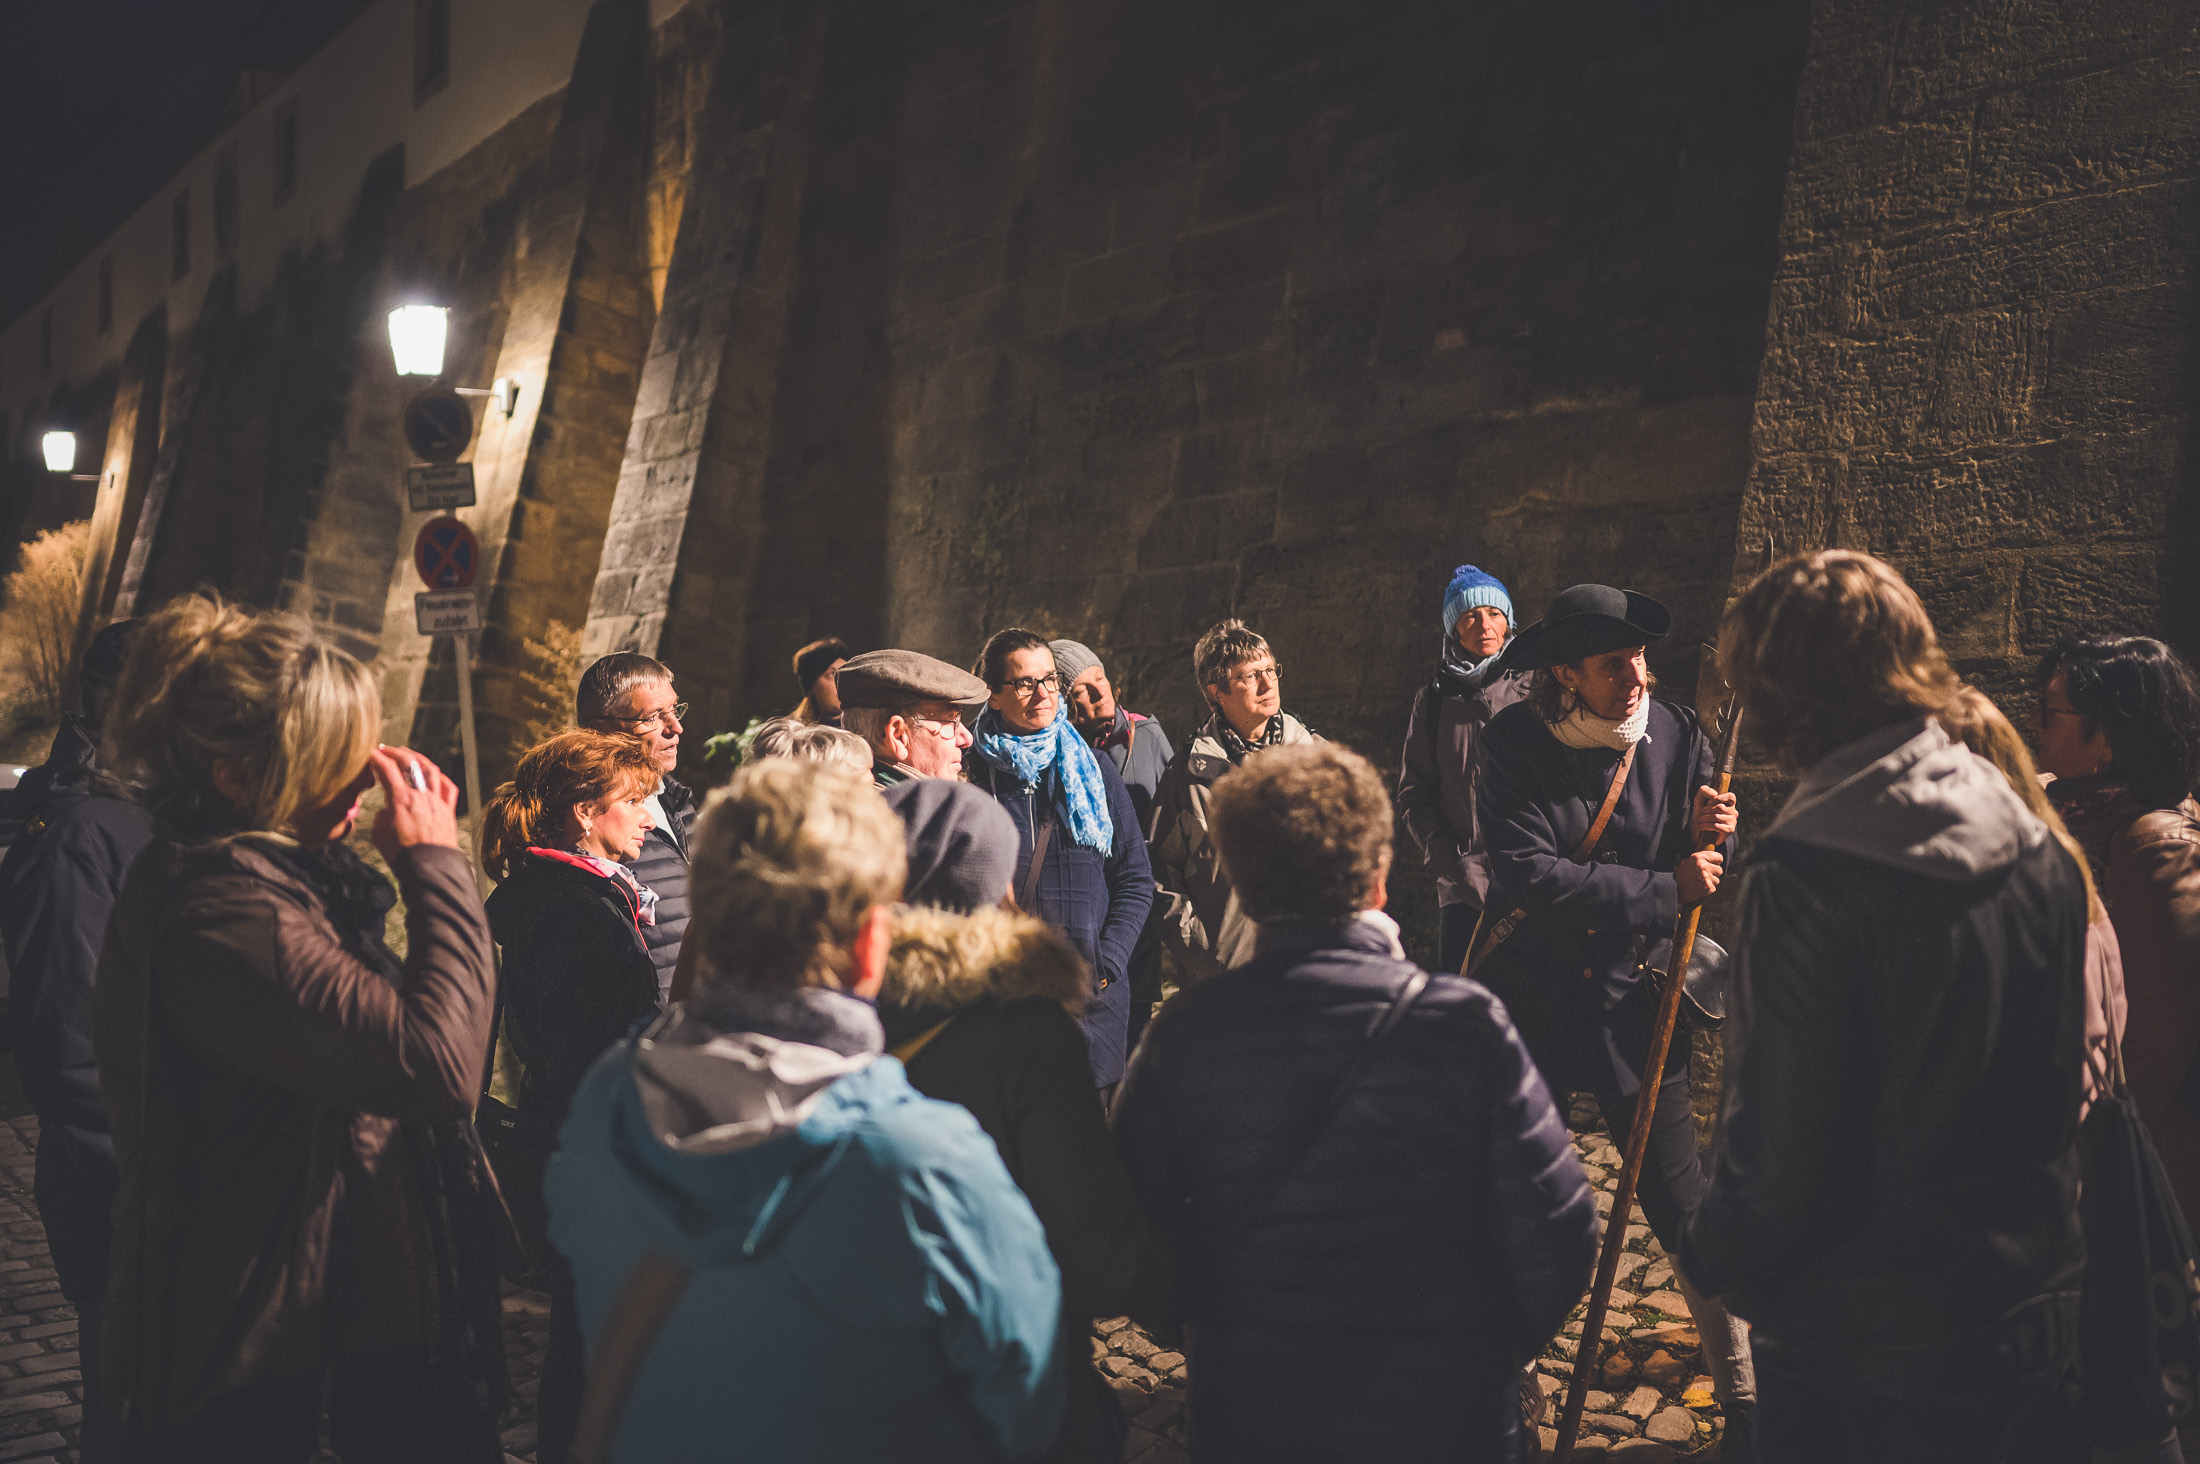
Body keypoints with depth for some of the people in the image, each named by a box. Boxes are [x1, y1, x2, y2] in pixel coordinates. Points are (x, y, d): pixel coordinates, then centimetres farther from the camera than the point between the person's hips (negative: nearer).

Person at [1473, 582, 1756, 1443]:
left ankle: (1745, 1403, 19)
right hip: (1526, 994, -1)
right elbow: (1531, 873, -24)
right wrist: (1665, 889, -26)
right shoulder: (1514, 744, -12)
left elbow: (1710, 874, 5)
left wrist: (1714, 833, -18)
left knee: (1686, 1208, 2)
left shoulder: (1674, 734, -5)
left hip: (1630, 999, 1)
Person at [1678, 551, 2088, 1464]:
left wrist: (1707, 1255, -3)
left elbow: (1779, 1157, -22)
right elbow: (2071, 1076, 10)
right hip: (2035, 1327, 7)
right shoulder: (2037, 848, -2)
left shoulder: (1805, 874, -24)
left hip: (1863, 1356, -6)